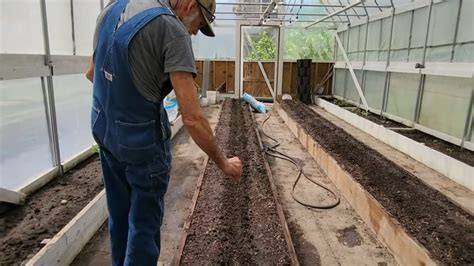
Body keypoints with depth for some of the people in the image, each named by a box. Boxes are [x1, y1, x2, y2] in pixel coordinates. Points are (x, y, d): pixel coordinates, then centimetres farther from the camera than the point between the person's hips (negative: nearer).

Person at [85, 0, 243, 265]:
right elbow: (192, 118, -23)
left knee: (119, 213, 23)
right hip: (141, 139, -8)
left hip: (104, 130, 8)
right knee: (144, 221, 11)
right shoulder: (172, 28, -19)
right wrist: (223, 162, -12)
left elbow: (92, 72, 15)